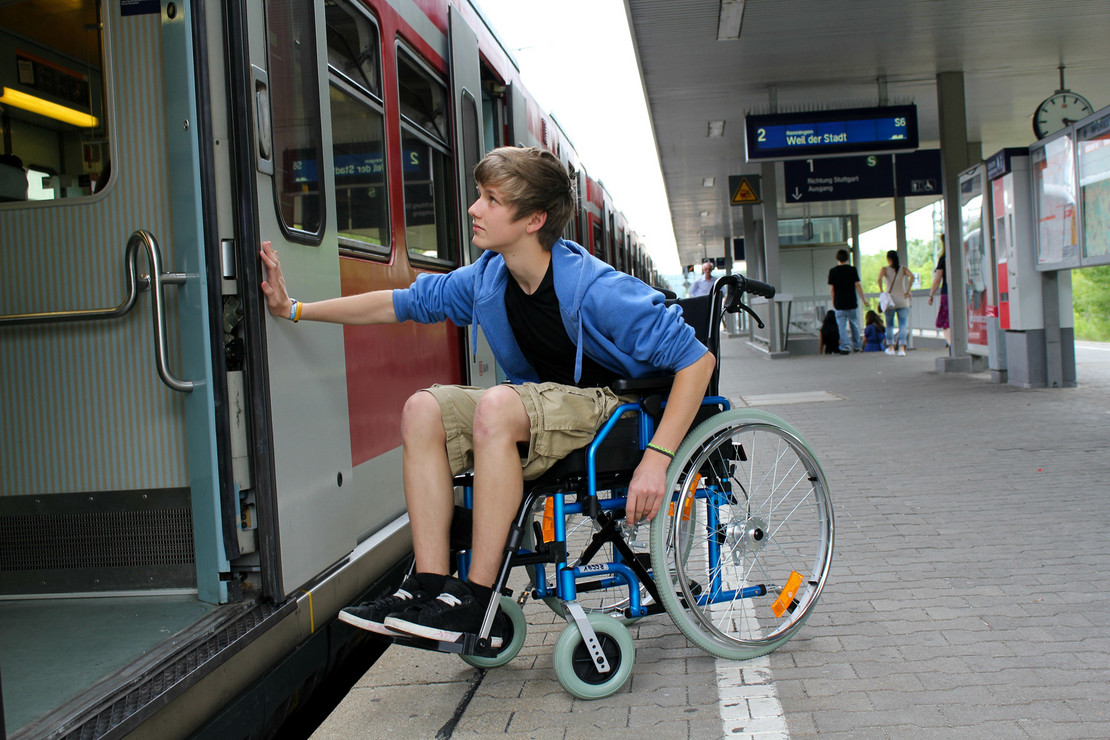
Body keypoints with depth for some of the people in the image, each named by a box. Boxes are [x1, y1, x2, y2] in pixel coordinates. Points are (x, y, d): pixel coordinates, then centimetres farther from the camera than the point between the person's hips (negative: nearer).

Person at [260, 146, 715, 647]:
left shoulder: (596, 290, -23)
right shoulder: (487, 279, -3)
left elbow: (697, 358, -22)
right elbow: (404, 301, 10)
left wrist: (656, 459, -31)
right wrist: (295, 309, 10)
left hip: (610, 408, -7)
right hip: (542, 409, 7)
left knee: (497, 405, -34)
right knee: (424, 408, -14)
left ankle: (476, 601, -27)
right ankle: (430, 585, -18)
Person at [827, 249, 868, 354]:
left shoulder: (833, 271, -2)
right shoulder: (852, 269, -3)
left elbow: (831, 289, 0)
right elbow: (857, 285, -5)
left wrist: (833, 302, 11)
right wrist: (864, 299, 3)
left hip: (839, 304, -1)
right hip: (852, 303, 1)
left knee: (842, 326, 0)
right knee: (854, 325, 15)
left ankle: (845, 347, -11)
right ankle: (856, 347, 23)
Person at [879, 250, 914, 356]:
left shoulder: (884, 269, 0)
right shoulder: (903, 269, 4)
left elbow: (879, 279, -20)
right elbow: (912, 276, -14)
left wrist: (881, 291, -10)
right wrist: (908, 291, -9)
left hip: (890, 300, -1)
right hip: (903, 300, 1)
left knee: (889, 324, 13)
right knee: (903, 325, -1)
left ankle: (891, 347, 16)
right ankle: (902, 348, -13)